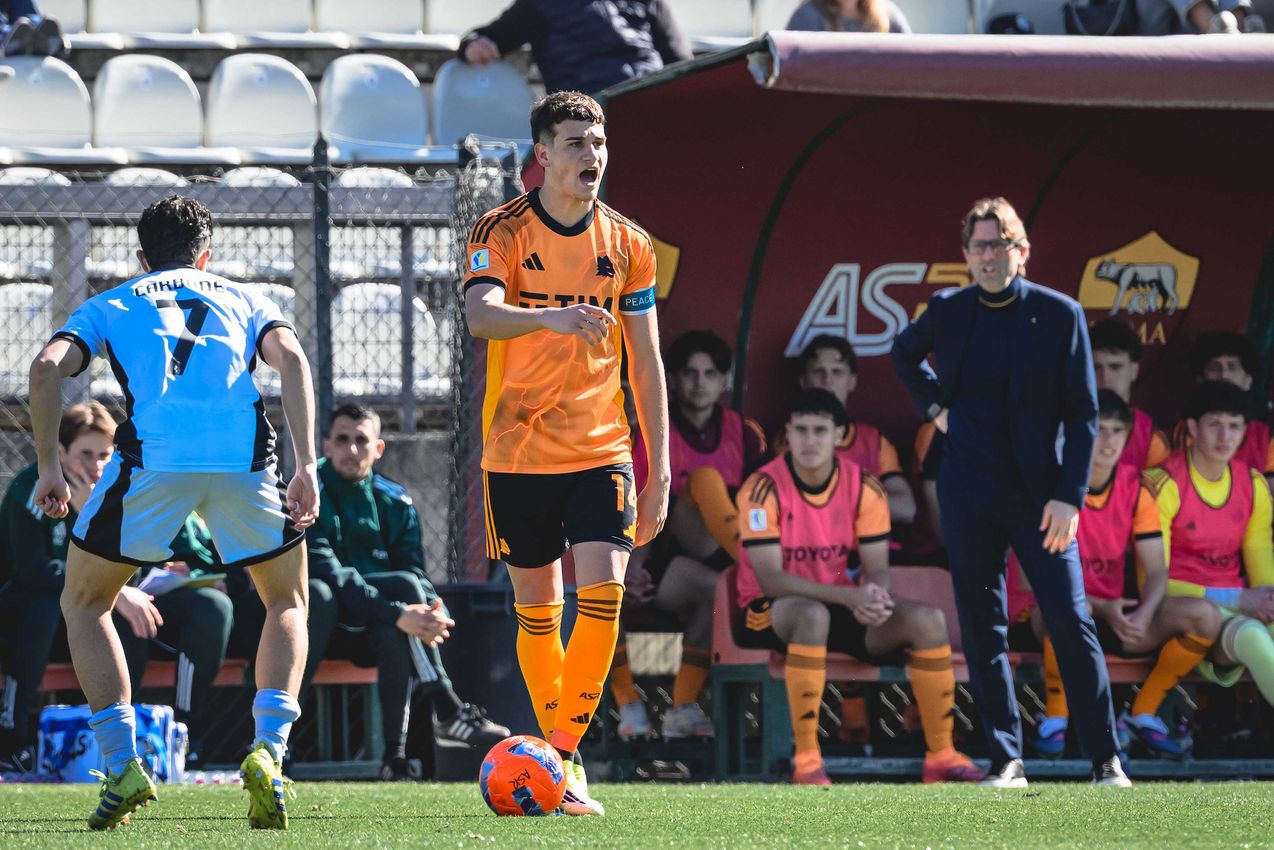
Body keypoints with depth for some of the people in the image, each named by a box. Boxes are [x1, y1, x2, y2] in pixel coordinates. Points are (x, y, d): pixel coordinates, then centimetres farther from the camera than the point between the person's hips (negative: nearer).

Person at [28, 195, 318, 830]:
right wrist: (306, 467, 3)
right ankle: (269, 749, 2)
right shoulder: (243, 300, 30)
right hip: (244, 457, 1)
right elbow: (291, 358, 9)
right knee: (287, 602, 24)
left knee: (84, 604, 20)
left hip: (151, 460, -1)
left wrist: (49, 468, 14)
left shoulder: (109, 306, 28)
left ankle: (122, 767, 4)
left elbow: (47, 369, 9)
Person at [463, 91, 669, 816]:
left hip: (602, 452, 1)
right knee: (537, 610, 6)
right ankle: (557, 753, 20)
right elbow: (480, 315, -23)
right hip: (519, 451, -1)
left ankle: (564, 755, -11)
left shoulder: (627, 245, 5)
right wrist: (549, 317, -43)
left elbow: (646, 364, 9)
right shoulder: (502, 233, -3)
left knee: (602, 594, -16)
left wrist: (659, 470, 5)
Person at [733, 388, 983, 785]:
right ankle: (806, 762, -37)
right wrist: (848, 596, -35)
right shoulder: (764, 489, -16)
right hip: (769, 614, -5)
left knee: (928, 620, -17)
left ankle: (941, 756, -8)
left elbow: (876, 569, -2)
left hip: (841, 605, 5)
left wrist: (872, 596, -29)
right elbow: (770, 578, -23)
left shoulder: (864, 488, -2)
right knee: (812, 615, -40)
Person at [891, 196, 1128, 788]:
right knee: (981, 628, 3)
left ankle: (1105, 760, -1)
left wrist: (1069, 495, -11)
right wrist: (933, 406, 11)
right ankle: (1005, 760, 9)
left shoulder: (1058, 315, -3)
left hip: (1039, 495, -3)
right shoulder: (948, 312, 5)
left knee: (1070, 622, -7)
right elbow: (904, 354, 28)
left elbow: (1083, 413, -3)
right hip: (968, 493, 3)